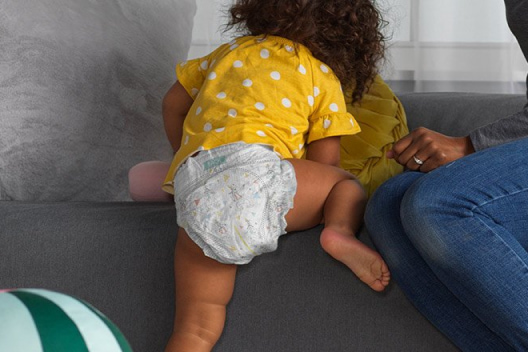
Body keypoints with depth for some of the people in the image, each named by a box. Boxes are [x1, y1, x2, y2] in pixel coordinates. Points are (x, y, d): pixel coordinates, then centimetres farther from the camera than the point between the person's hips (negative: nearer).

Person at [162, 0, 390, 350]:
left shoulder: (234, 50, 30)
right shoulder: (323, 77, 19)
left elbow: (173, 104, 34)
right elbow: (325, 163, 16)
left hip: (190, 187, 3)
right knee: (348, 184, 23)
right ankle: (341, 231, -10)